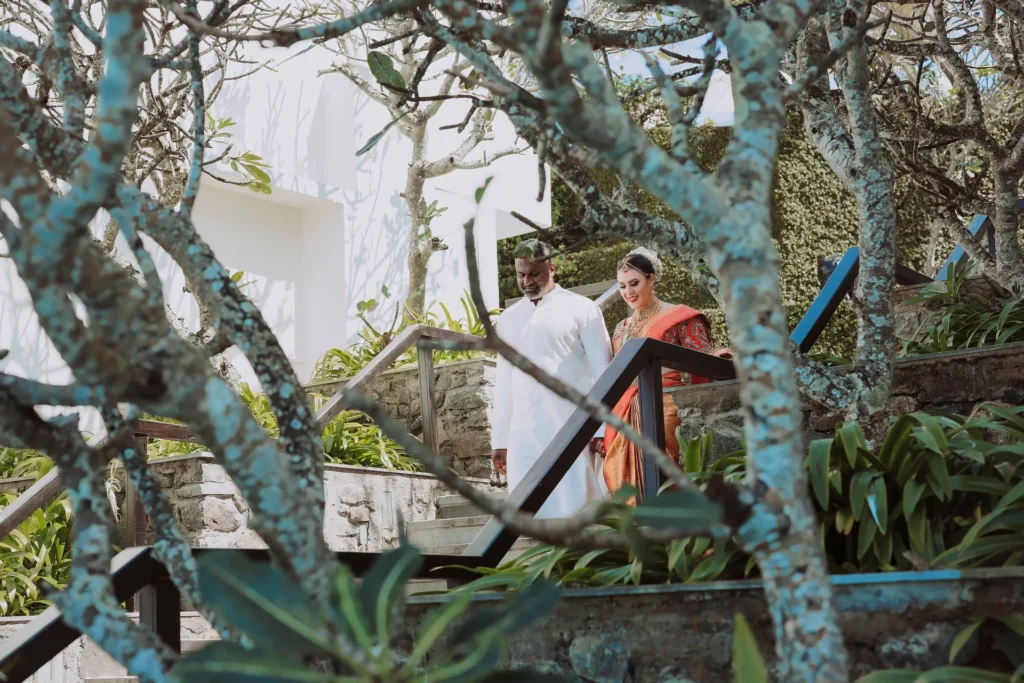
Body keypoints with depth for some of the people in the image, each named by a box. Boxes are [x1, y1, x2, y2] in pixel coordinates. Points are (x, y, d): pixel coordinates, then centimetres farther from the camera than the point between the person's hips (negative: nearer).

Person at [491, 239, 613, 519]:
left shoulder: (581, 309, 3)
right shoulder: (508, 319, 17)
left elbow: (602, 370, 0)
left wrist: (601, 428, -7)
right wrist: (500, 439, 14)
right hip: (522, 433, 4)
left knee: (574, 509, -8)